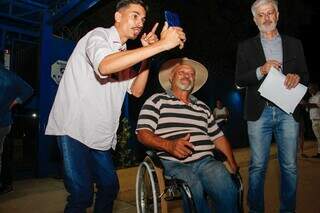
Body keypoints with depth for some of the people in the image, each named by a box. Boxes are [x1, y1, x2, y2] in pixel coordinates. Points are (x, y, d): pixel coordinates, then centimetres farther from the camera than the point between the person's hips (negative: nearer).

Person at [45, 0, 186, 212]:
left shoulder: (124, 56, 18)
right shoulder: (99, 35, -7)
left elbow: (136, 90, 8)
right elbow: (105, 66, -31)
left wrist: (147, 54, -1)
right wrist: (162, 44, -31)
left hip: (101, 136, 8)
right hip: (74, 128, -8)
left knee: (110, 187, 13)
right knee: (82, 195, -12)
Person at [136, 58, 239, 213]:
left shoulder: (203, 107, 24)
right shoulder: (157, 100, 9)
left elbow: (218, 137, 22)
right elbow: (143, 133, -2)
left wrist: (233, 163, 7)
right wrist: (168, 145, -19)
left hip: (205, 161, 4)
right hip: (173, 163, -3)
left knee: (226, 187, -27)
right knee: (194, 188, -34)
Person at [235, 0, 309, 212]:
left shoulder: (294, 44, 16)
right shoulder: (246, 46, 11)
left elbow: (306, 76, 14)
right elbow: (239, 79, 3)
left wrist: (297, 77, -8)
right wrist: (261, 70, -13)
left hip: (288, 112, 2)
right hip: (260, 112, -1)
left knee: (290, 166, 5)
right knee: (258, 166, 1)